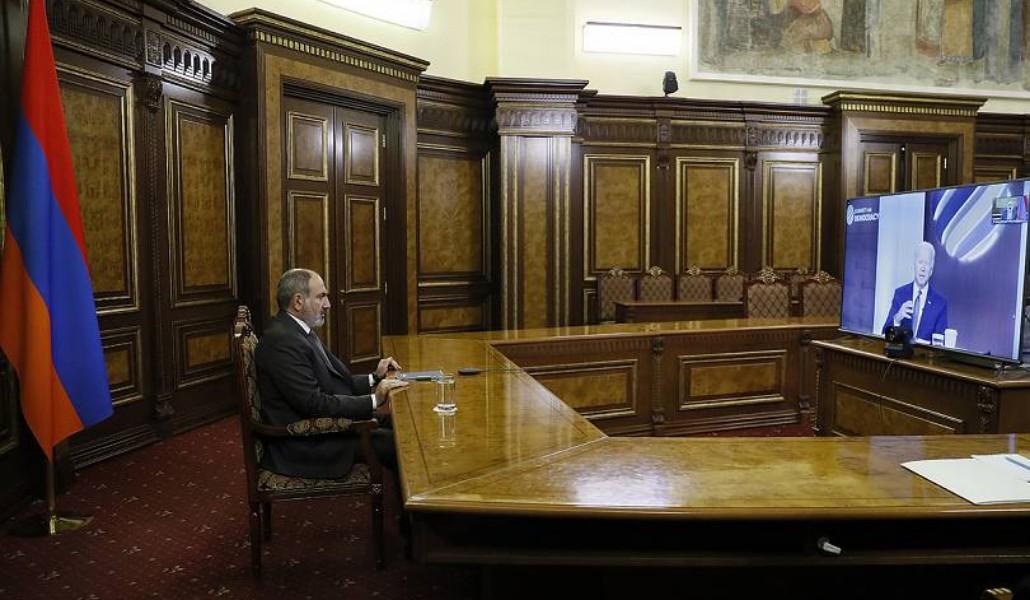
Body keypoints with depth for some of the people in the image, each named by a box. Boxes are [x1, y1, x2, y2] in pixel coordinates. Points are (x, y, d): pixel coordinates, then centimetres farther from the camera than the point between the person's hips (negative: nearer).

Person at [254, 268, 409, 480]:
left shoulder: (299, 331, 11)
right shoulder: (282, 341, -21)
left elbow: (329, 382, 13)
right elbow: (314, 404, -24)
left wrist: (374, 378, 0)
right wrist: (373, 400, -19)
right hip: (305, 445, -10)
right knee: (396, 444, -14)